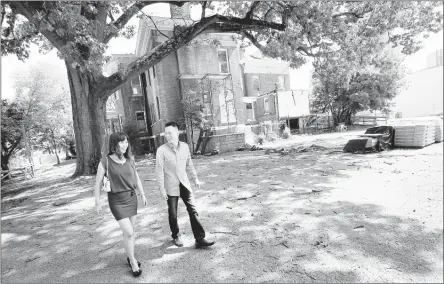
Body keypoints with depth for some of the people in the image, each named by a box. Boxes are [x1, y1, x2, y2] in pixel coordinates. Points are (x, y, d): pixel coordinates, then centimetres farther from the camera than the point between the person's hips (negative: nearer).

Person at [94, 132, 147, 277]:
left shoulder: (130, 159, 0)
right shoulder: (106, 161, -13)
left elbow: (136, 178, 10)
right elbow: (98, 182, -6)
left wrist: (142, 194, 12)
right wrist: (97, 202, -6)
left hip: (131, 197, 5)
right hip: (117, 200, -5)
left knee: (133, 230, 14)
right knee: (128, 232, -7)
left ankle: (130, 257, 35)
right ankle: (133, 262, 15)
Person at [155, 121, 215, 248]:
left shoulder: (185, 146, -1)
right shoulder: (161, 150, -12)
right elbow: (159, 171, -10)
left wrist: (195, 178, 15)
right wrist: (161, 188, -12)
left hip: (184, 184, 3)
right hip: (171, 187, -2)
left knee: (193, 211, 0)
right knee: (173, 214, 9)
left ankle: (200, 239, 8)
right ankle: (176, 236, 34)